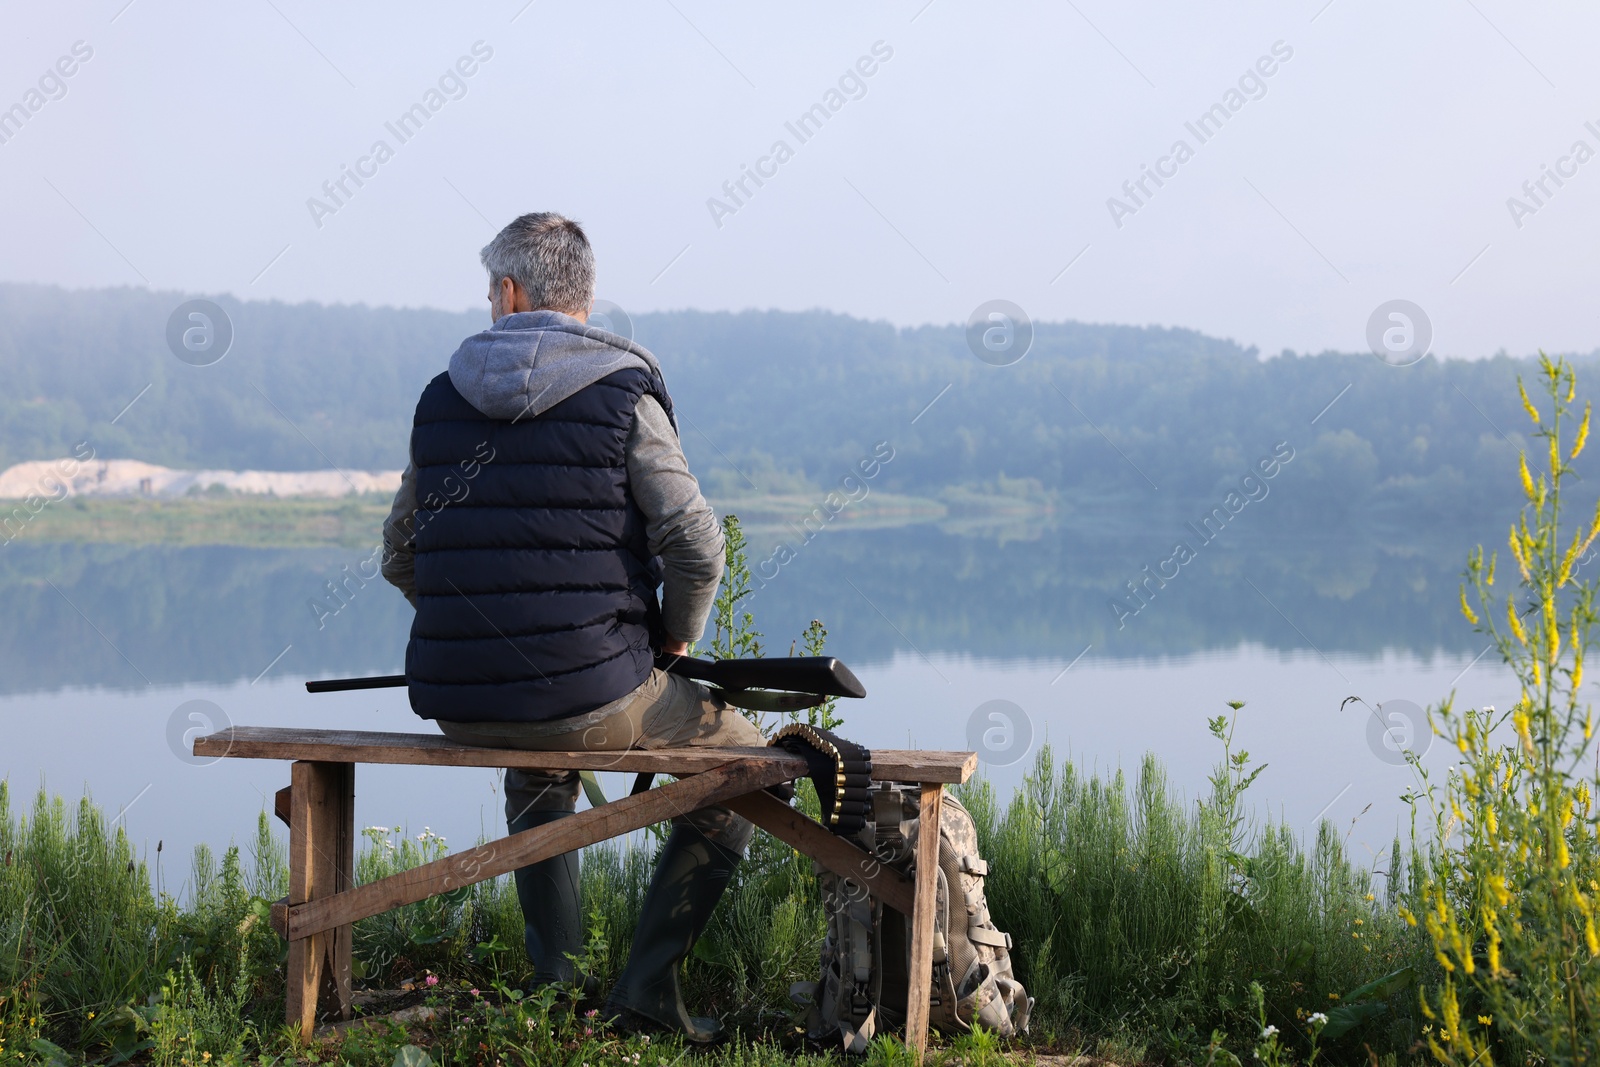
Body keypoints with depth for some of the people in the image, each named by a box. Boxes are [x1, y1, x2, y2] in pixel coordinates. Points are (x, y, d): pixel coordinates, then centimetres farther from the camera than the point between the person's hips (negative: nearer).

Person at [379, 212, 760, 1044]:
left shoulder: (441, 398, 8)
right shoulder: (622, 394, -6)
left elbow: (399, 558, 15)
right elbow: (697, 545, -12)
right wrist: (674, 640, 6)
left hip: (454, 703, 5)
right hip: (590, 694, -5)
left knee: (536, 761, 39)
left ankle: (554, 978, 33)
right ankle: (648, 980, 10)